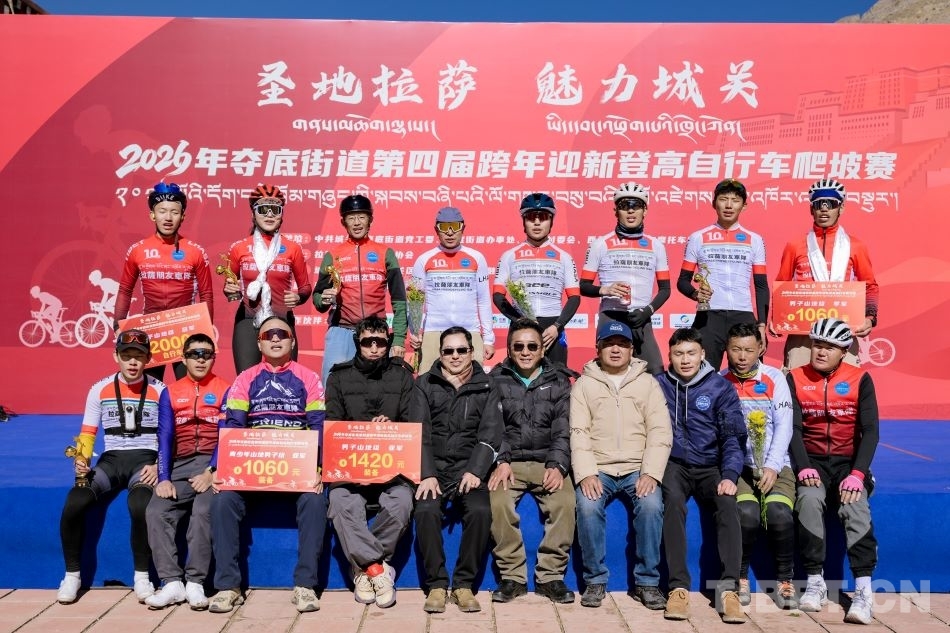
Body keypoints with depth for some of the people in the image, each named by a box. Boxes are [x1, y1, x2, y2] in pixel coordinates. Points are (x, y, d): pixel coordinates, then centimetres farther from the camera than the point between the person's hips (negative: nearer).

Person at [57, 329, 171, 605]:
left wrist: (158, 466, -12)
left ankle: (141, 576, -14)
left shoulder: (159, 390, 2)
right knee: (74, 502, -25)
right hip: (111, 459, 3)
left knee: (140, 504, -34)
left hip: (145, 459, -2)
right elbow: (87, 433, 8)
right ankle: (72, 575, -3)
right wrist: (81, 460, -11)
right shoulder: (100, 389, 7)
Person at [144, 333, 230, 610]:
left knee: (203, 511, -28)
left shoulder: (224, 390, 5)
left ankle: (195, 582, -18)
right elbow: (164, 438, 7)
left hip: (213, 465, -3)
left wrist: (212, 473, -15)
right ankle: (172, 582, -13)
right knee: (156, 511, -19)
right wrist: (164, 479, -5)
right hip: (180, 466, 3)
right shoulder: (171, 392, 14)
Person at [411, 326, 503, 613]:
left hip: (469, 468, 0)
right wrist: (426, 475, -14)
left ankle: (463, 584, -9)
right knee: (426, 509, -28)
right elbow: (419, 433, -1)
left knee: (480, 511, -27)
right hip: (433, 466, 0)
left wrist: (475, 471, -16)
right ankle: (436, 584, -11)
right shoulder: (425, 384, 9)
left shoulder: (486, 387, 10)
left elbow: (491, 434, 0)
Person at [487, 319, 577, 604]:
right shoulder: (496, 380, 9)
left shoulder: (558, 381, 11)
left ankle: (550, 576, -11)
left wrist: (557, 466, -13)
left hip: (547, 462, 1)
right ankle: (512, 576, -13)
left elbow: (563, 429, 2)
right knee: (498, 502, -30)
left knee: (565, 502, -28)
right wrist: (501, 462, -16)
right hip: (509, 461, 0)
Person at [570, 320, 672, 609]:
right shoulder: (584, 384, 9)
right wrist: (586, 473, -15)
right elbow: (579, 433, -1)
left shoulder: (647, 382, 10)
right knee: (587, 506, -28)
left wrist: (651, 473, -13)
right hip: (598, 469, 0)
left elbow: (660, 432, 1)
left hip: (638, 468, 0)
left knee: (651, 505, -28)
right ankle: (595, 580, -8)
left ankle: (647, 582, -10)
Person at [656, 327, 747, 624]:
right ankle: (679, 587, -29)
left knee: (727, 503, -29)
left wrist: (729, 475, -14)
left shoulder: (720, 387, 3)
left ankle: (728, 589, -27)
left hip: (710, 466, 1)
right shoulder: (659, 385, 4)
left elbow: (734, 436, 0)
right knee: (673, 501, -32)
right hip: (674, 464, -1)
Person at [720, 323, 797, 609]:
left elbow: (784, 427, -2)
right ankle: (740, 578, -2)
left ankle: (784, 580, -2)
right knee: (747, 514, -28)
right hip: (737, 467, 0)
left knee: (779, 514, -27)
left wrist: (771, 467, -13)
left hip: (775, 466, 0)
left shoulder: (774, 378, 4)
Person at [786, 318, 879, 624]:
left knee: (855, 506, -29)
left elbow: (870, 430, -4)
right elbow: (793, 428, -4)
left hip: (848, 462, 0)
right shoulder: (795, 378, 2)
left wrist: (857, 474, -17)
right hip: (812, 462, 0)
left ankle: (864, 589, -23)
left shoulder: (860, 379, 1)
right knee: (809, 499, -30)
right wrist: (804, 468, -19)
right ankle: (815, 582, -17)